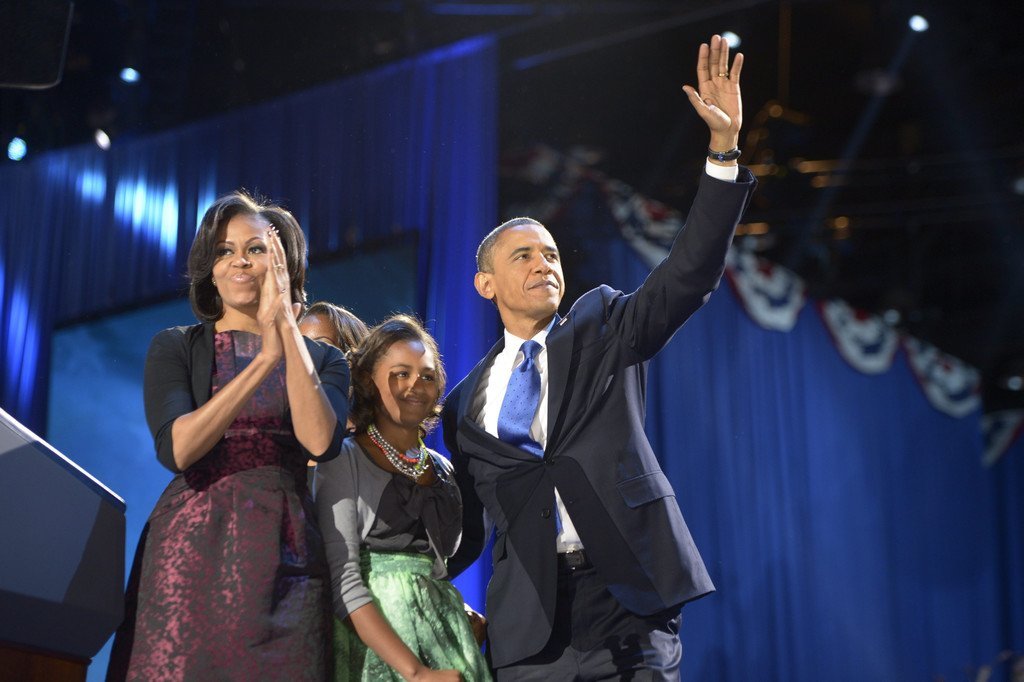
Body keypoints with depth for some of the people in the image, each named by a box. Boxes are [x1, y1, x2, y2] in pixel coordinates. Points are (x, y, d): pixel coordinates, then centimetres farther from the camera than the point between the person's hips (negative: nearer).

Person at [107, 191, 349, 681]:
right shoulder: (175, 346, 7)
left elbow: (321, 442, -10)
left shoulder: (322, 359, 11)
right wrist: (266, 358, -14)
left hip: (280, 553, 1)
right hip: (191, 547, -1)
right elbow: (176, 448, -10)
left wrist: (287, 329, -12)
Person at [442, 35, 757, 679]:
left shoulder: (601, 327, 9)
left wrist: (724, 147, -17)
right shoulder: (467, 403, 15)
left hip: (628, 604, -2)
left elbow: (689, 275, -6)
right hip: (529, 624, 2)